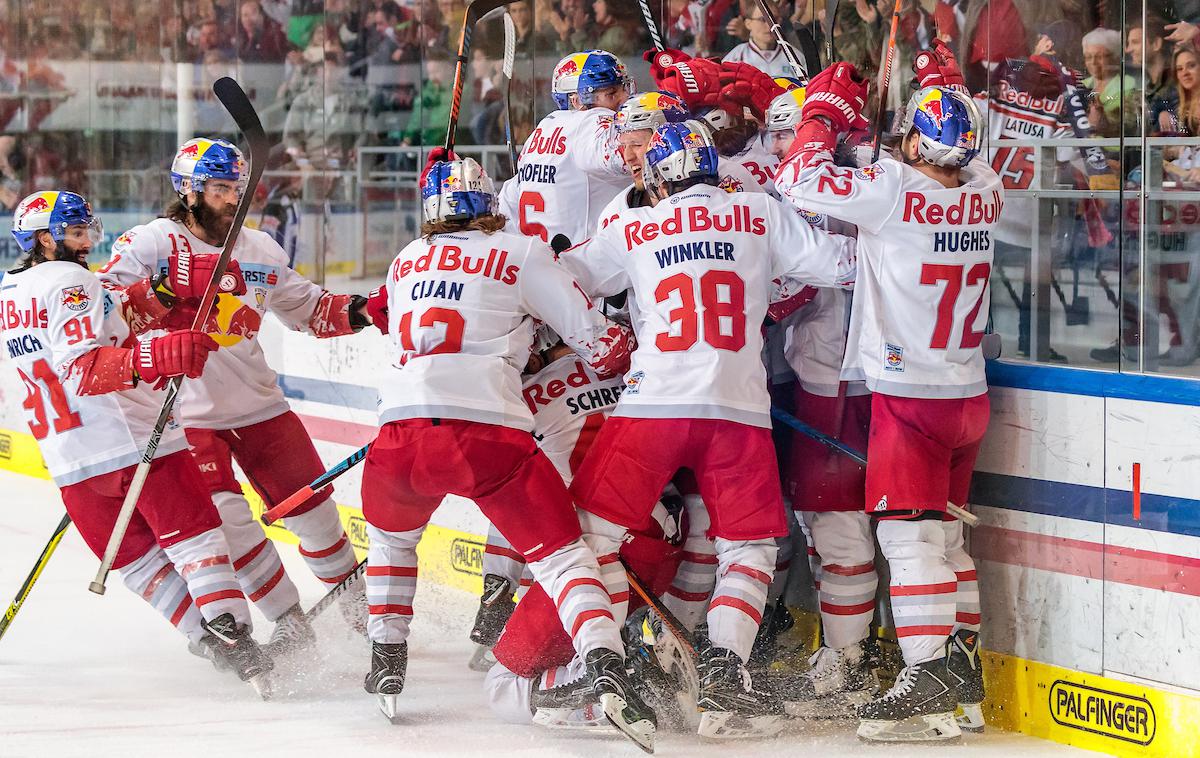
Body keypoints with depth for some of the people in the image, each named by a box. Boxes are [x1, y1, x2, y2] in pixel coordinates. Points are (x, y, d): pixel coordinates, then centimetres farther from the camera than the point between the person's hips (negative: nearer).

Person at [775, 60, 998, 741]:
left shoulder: (894, 190, -17)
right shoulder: (986, 192, 1)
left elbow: (802, 181, -8)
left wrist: (826, 110, 5)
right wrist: (952, 97, 24)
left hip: (910, 396, -7)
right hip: (969, 396, 7)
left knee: (909, 532, -8)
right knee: (945, 532, 16)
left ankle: (928, 677, -14)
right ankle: (963, 670, 19)